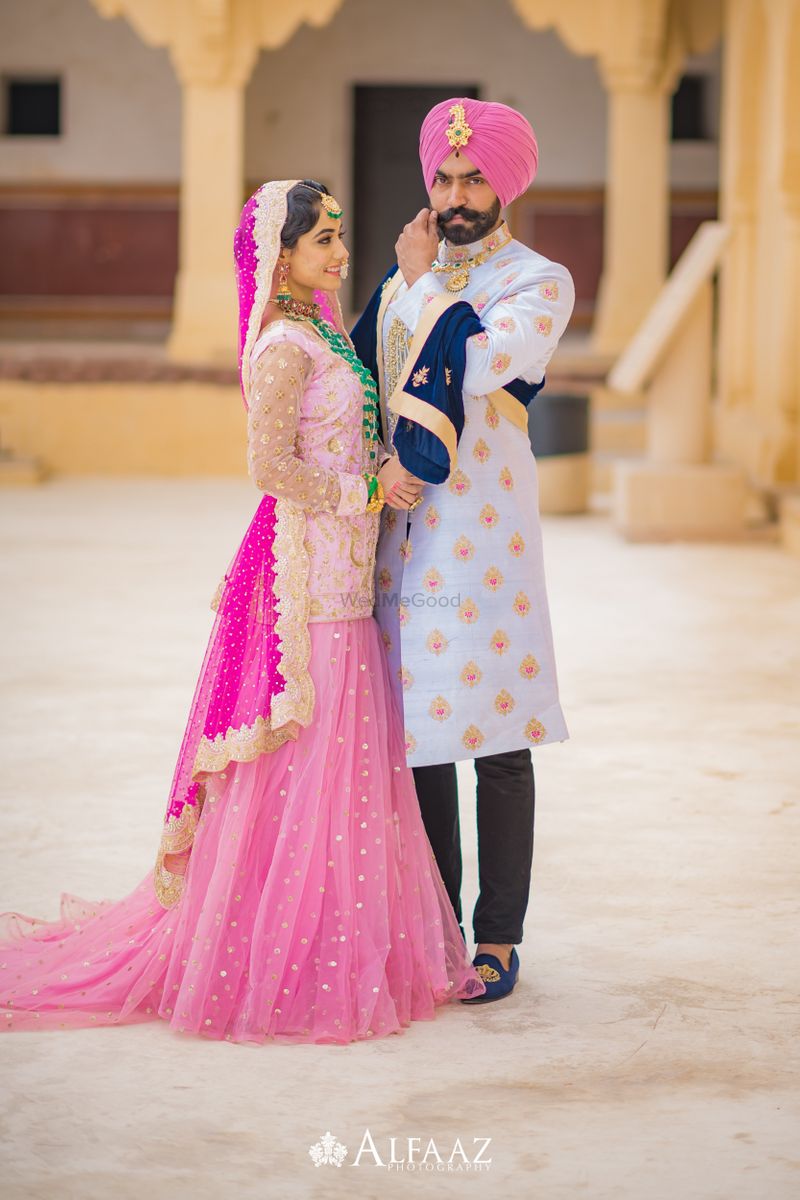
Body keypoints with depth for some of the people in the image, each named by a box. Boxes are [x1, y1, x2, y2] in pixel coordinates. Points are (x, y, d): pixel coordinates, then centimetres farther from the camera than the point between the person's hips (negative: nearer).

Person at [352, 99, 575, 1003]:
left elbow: (481, 365, -17)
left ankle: (497, 938, 4)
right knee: (415, 729, 6)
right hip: (401, 528, 5)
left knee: (497, 740, -3)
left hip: (484, 529, -5)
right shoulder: (401, 281, 16)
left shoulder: (541, 282, 0)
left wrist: (427, 284, -6)